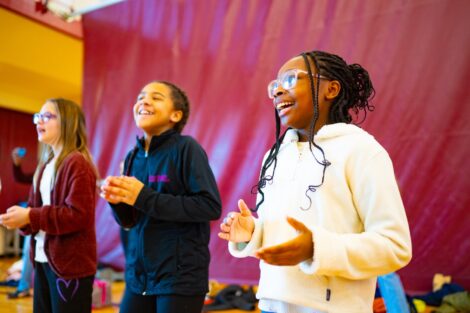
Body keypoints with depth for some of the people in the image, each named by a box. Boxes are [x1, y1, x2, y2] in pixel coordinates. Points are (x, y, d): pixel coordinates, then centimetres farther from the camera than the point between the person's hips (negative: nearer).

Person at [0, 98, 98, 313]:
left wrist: (30, 217, -21)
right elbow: (36, 210, 15)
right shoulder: (44, 166, 13)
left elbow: (79, 215, -22)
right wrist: (21, 217, -7)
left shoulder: (77, 164, -15)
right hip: (43, 260, 9)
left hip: (70, 264, -9)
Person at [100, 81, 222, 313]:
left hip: (180, 277, -5)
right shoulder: (133, 156, 7)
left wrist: (145, 198, -20)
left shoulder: (186, 148, -10)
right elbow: (130, 222, 13)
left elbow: (211, 206, -19)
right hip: (138, 275, 6)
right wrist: (117, 201, -9)